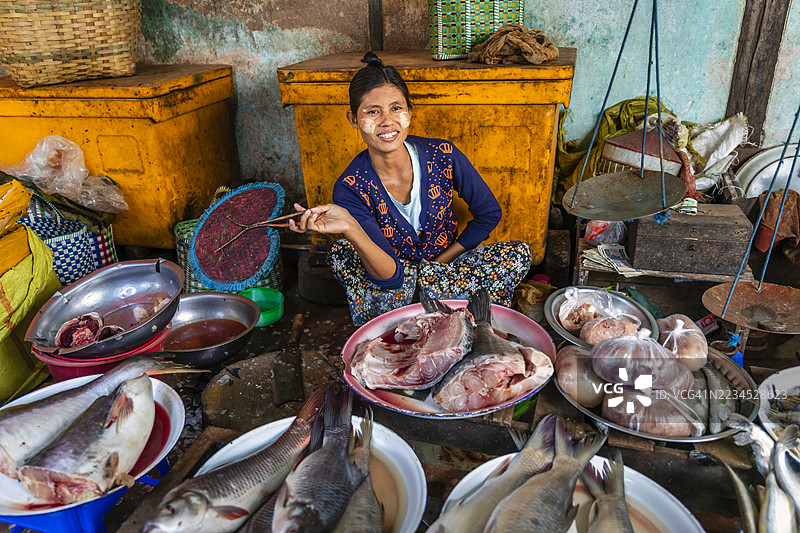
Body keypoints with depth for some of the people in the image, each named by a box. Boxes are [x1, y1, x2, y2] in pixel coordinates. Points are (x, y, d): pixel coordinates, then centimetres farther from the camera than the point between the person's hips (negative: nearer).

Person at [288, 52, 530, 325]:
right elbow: (390, 275, -29)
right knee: (342, 253, -30)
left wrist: (441, 263, -6)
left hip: (446, 266, 2)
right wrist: (349, 228, -47)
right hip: (393, 282, -2)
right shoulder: (350, 189, -21)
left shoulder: (443, 156, -16)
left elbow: (489, 213, 0)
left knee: (518, 254, -22)